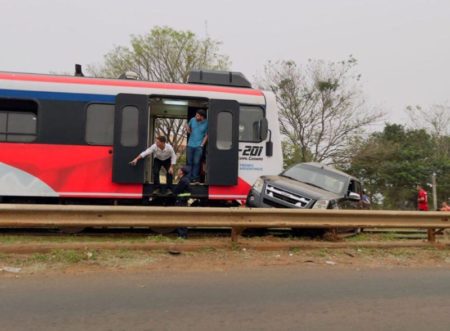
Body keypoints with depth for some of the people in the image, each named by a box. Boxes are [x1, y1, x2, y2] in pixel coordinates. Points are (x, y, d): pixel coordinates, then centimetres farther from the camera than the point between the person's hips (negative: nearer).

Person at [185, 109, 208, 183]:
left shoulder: (206, 123, -9)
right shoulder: (192, 120, -2)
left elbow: (206, 135, -2)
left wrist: (202, 144, -7)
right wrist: (187, 128, -7)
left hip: (199, 146, -3)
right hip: (190, 145, 3)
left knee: (196, 162, -1)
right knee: (189, 162, 9)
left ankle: (195, 178, 7)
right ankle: (189, 177, 19)